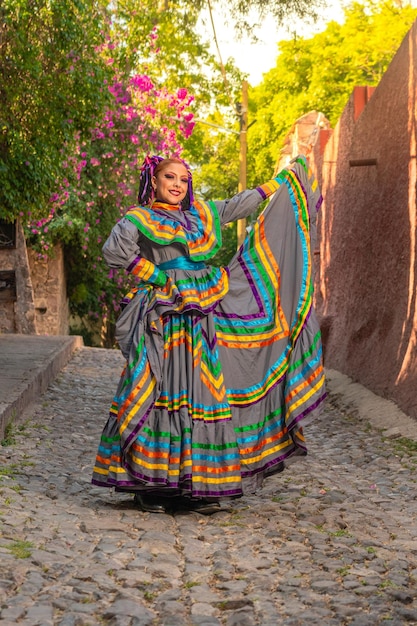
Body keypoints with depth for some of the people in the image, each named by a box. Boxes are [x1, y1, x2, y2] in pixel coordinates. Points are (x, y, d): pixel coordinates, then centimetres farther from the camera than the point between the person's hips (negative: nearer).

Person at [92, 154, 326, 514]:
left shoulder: (202, 215, 19)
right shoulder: (140, 219, 1)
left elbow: (241, 204, 26)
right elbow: (116, 249, -16)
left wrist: (286, 178, 31)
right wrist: (154, 275, -12)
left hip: (206, 319, 6)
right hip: (166, 319, -6)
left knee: (204, 396, 3)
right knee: (165, 395, -9)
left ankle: (199, 488, 8)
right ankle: (150, 486, -3)